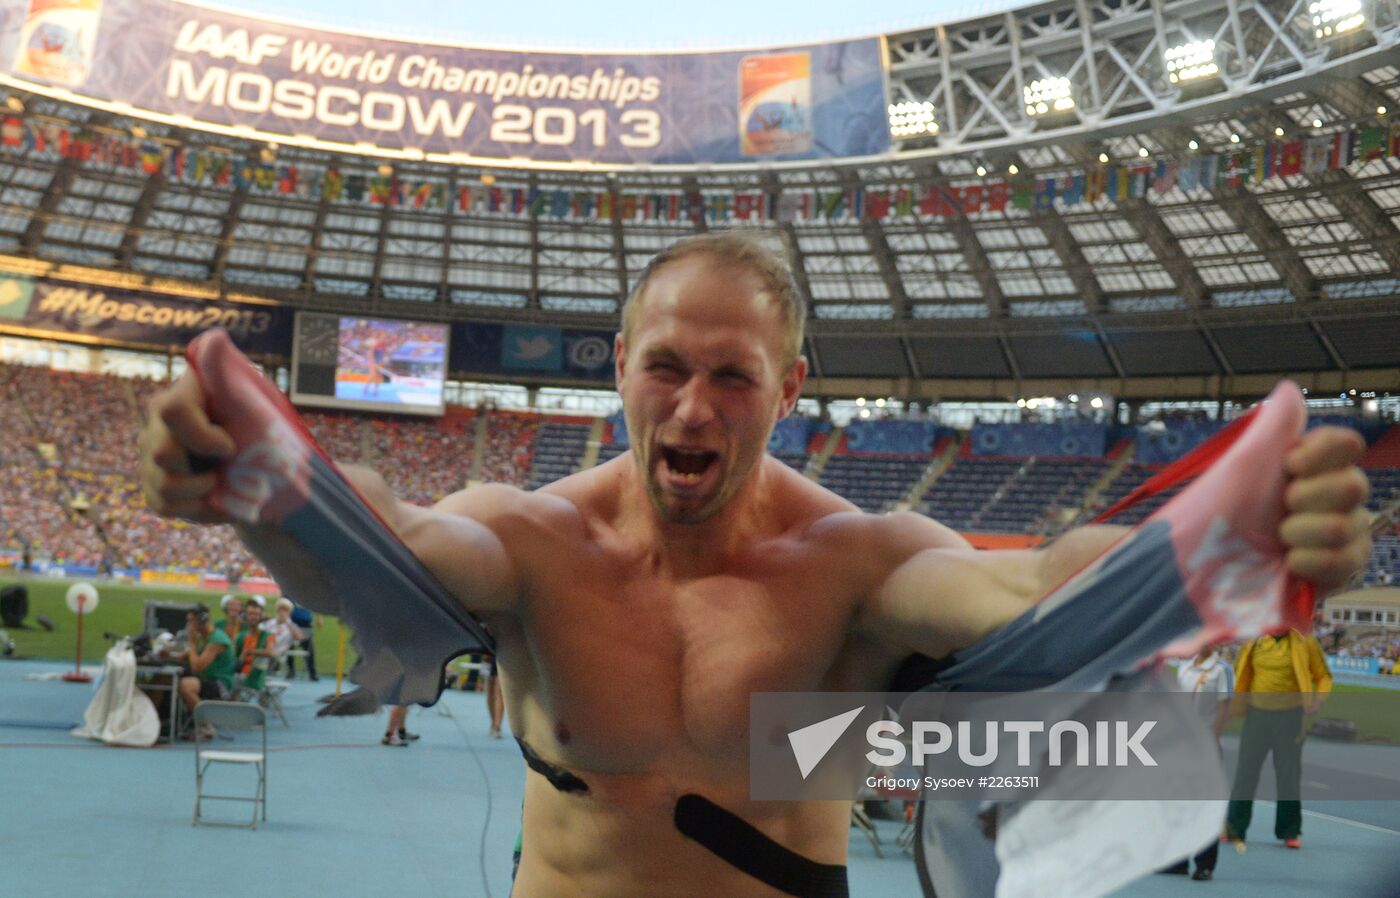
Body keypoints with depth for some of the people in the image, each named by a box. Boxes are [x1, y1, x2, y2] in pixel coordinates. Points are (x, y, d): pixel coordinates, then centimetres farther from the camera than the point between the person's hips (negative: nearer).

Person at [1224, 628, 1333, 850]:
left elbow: (1323, 675, 1)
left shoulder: (1305, 643, -5)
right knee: (1246, 771, 6)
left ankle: (1290, 831, 21)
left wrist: (1318, 698, -17)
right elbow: (1241, 673, 15)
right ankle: (1234, 828, 14)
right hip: (1257, 713, 2)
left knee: (1288, 773, 8)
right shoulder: (1255, 641, 2)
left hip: (1290, 715, -2)